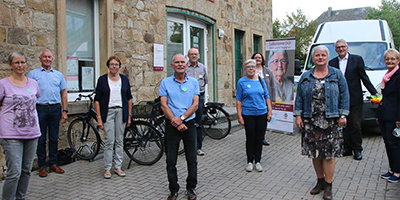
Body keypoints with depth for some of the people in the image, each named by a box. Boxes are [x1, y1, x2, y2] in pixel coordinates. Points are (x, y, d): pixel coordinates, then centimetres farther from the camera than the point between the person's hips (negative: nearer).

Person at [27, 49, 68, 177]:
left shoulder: (58, 75, 13)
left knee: (54, 138, 8)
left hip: (55, 109, 2)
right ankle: (42, 166, 12)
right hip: (40, 109, -2)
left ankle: (53, 164, 18)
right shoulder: (33, 74, 5)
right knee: (41, 139, 2)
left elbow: (63, 93, 12)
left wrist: (64, 111, 5)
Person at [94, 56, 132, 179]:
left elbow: (129, 98, 11)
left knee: (119, 140, 6)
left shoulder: (124, 79, 8)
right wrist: (99, 117, -6)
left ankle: (118, 167, 16)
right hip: (108, 112, -2)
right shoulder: (102, 79, 2)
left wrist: (129, 116, 7)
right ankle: (107, 169, 6)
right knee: (109, 141, -4)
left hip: (121, 111, 2)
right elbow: (97, 100, 0)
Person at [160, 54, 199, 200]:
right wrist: (175, 122, -14)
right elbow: (164, 106, -4)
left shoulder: (193, 82, 5)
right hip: (171, 126, -1)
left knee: (192, 159, 7)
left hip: (189, 124, 1)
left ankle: (191, 188, 23)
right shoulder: (165, 82, 2)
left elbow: (195, 104, -3)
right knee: (171, 161, 4)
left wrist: (181, 118, -15)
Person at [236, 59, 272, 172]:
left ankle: (257, 162, 18)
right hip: (248, 114, -3)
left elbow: (267, 96, 12)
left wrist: (270, 111, 6)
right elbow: (238, 100, 0)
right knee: (250, 139, 2)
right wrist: (239, 116, -6)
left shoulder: (261, 80, 8)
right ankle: (250, 162, 15)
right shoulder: (242, 82, 0)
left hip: (262, 114, 3)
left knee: (259, 139, 6)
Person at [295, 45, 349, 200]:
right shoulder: (306, 76, 10)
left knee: (329, 154, -2)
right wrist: (298, 115, 2)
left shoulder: (337, 75, 5)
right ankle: (320, 181, 24)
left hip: (330, 121, -2)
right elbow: (299, 97, 9)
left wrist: (342, 115, -4)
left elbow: (344, 96, 3)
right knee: (314, 153, 7)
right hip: (311, 121, 3)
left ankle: (328, 186, 10)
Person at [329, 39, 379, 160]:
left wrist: (374, 92, -2)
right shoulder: (332, 63, 8)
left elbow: (364, 78, 2)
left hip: (354, 99, -2)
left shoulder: (357, 59, 2)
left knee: (355, 125, 1)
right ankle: (347, 148, 20)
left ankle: (357, 149, 14)